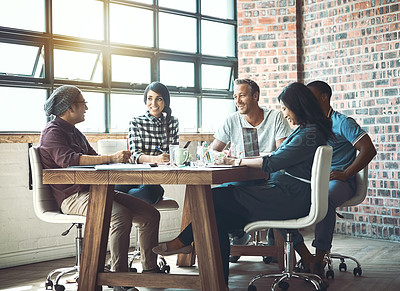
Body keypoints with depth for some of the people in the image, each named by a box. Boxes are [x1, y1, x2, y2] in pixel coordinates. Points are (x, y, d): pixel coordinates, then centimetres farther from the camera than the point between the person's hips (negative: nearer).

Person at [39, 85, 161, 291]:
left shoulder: (74, 131, 24)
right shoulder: (53, 132, -5)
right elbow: (67, 159, -23)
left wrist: (117, 159, 3)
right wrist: (111, 158, -28)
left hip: (94, 190, 9)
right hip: (73, 196, -9)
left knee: (150, 214, -4)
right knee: (120, 215, -34)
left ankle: (150, 270, 3)